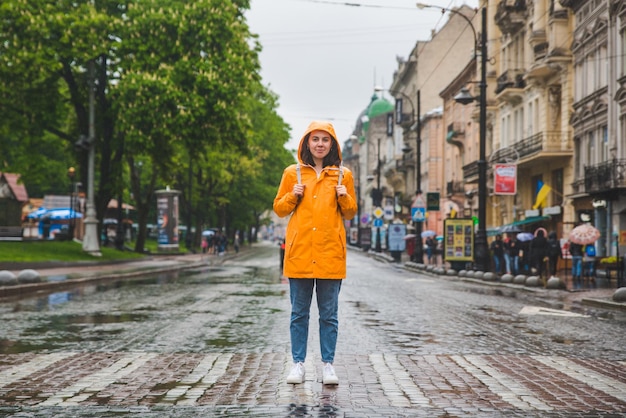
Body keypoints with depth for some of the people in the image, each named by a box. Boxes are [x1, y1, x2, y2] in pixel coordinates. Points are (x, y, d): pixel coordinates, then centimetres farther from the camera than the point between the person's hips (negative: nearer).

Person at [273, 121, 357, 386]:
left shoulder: (343, 175, 9)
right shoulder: (293, 173, 7)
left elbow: (350, 214, 15)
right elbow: (279, 209, 12)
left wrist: (344, 198, -5)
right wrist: (293, 196, -7)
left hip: (330, 254, 0)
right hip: (300, 252, 0)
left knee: (329, 314, 3)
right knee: (299, 313, 5)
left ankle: (328, 364, 11)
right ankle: (298, 364, 13)